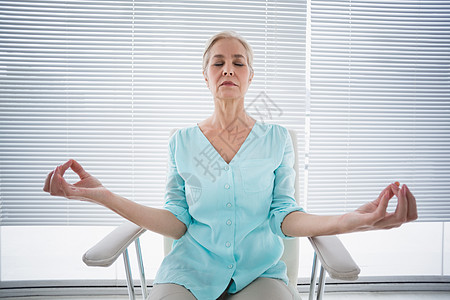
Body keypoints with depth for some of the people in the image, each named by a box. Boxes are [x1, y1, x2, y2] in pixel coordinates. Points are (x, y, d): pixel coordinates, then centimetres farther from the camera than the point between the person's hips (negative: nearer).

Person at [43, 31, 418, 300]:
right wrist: (103, 195, -11)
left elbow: (285, 218, -1)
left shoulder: (277, 138, 5)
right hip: (192, 268, 0)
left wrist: (355, 220, -21)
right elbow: (176, 222, 1)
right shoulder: (182, 141, 6)